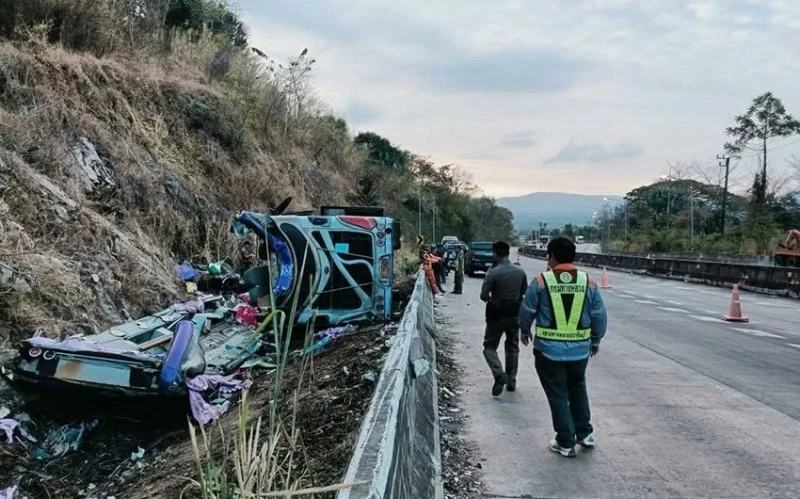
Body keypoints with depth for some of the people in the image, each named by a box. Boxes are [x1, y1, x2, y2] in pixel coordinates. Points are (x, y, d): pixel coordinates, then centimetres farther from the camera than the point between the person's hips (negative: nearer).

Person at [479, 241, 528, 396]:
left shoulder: (493, 273, -18)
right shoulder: (520, 272, -4)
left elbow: (483, 295, -16)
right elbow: (524, 291, 7)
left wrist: (492, 300, 4)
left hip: (497, 314, -4)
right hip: (515, 313, 5)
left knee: (489, 346, 8)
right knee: (512, 347, 17)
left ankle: (499, 374, -12)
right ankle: (511, 380, 21)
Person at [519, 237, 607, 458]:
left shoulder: (541, 281, -10)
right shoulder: (588, 281, -3)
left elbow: (527, 311, -2)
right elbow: (599, 316, 3)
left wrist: (525, 331, 18)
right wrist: (595, 340, 18)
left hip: (549, 349, -3)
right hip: (579, 349, 3)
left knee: (558, 395, 9)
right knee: (577, 389, 25)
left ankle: (566, 443, 15)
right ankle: (585, 433, 30)